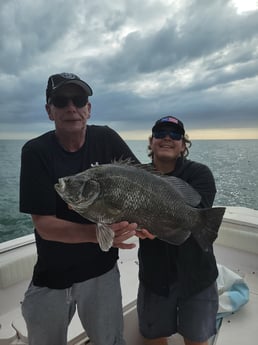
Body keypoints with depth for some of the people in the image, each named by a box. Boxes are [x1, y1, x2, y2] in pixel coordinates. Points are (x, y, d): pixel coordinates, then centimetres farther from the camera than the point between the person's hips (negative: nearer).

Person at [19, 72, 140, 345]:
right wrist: (96, 233, -36)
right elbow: (44, 225, -19)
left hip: (102, 270, 1)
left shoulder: (106, 139, -9)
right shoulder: (36, 152, -15)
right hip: (51, 278, 0)